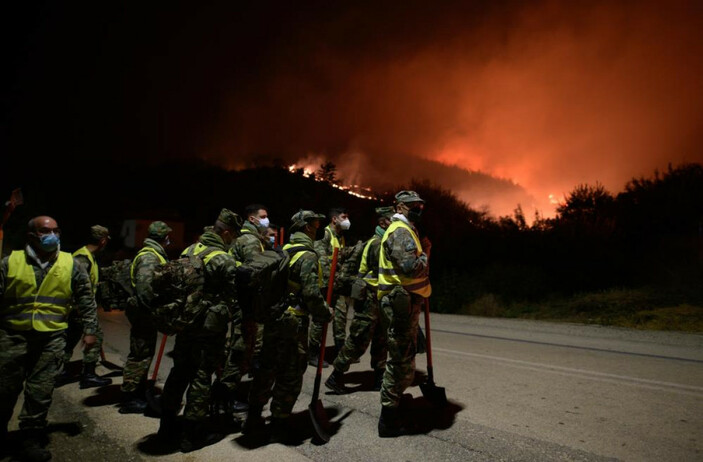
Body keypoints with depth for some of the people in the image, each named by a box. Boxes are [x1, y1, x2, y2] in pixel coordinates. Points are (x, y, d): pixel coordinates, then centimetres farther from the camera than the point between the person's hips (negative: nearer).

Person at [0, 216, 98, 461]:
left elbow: (86, 300, 6)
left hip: (51, 339, 0)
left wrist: (89, 329, 3)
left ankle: (31, 440, 21)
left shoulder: (71, 264, 1)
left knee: (40, 393, 5)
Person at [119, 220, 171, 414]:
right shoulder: (150, 257, -18)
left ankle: (140, 394, 31)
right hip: (144, 312, -11)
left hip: (145, 313, 11)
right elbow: (145, 286, -28)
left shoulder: (153, 254, 17)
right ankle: (129, 399, 5)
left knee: (145, 353, 19)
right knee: (140, 355, -4)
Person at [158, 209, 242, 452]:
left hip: (185, 322, 8)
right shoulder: (225, 261, -17)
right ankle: (192, 434, 12)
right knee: (201, 378, 3)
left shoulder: (189, 252, 6)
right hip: (210, 327, -7)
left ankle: (168, 424, 30)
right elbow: (233, 299, -12)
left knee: (180, 371, 19)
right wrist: (228, 318, 6)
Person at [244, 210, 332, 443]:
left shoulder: (283, 251, 11)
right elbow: (311, 293, -21)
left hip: (272, 319, 8)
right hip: (293, 322, -8)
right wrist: (326, 314, -6)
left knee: (267, 368, 19)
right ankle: (278, 425, 17)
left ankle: (253, 418, 30)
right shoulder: (307, 255, -13)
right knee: (290, 374, 6)